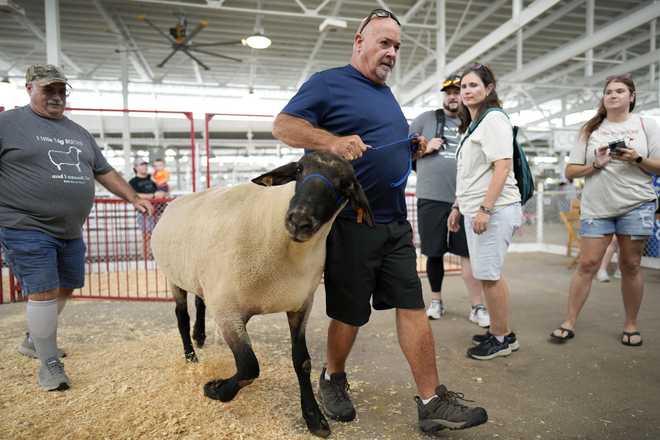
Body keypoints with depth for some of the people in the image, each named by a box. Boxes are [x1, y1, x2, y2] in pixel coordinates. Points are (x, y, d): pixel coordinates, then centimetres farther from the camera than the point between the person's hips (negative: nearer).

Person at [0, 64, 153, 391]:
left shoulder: (78, 133, 16)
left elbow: (104, 171, 21)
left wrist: (133, 198, 15)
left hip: (71, 231, 7)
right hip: (27, 230, -6)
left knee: (64, 289, 15)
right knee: (43, 292, -5)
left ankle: (33, 340, 38)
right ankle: (49, 363, 8)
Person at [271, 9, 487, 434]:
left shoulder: (386, 94, 21)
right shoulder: (328, 83, -2)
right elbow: (284, 125, -12)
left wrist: (414, 146, 9)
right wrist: (332, 140, -29)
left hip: (396, 224, 7)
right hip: (350, 223, -7)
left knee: (413, 306, 4)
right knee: (349, 314, 6)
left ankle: (431, 401, 13)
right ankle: (333, 381, 32)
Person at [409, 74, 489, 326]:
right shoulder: (426, 119, 8)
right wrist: (425, 148, -9)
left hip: (464, 200, 1)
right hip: (431, 197, 0)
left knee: (468, 254, 0)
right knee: (434, 253, 10)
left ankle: (477, 307, 8)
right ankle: (436, 300, 26)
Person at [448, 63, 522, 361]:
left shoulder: (493, 118, -6)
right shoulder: (472, 124, 21)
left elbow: (503, 167, -16)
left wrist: (485, 208, -21)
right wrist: (458, 207, 19)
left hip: (494, 209, -9)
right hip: (475, 210, 9)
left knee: (489, 273, -4)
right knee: (487, 273, 12)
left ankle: (503, 337, 9)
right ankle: (496, 331, 23)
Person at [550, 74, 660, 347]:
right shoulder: (590, 129, 9)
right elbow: (570, 171, 6)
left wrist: (637, 159, -13)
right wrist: (595, 164, -11)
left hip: (636, 205, 0)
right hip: (596, 207, 0)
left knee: (630, 265, 6)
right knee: (587, 264, -3)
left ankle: (631, 325, 20)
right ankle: (569, 322, 3)